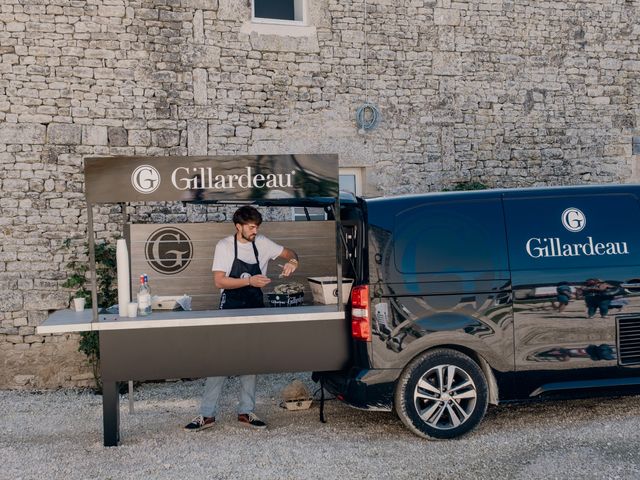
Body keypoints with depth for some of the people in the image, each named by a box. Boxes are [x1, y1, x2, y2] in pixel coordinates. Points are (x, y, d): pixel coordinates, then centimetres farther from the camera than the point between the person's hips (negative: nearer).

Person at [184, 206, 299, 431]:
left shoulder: (262, 243, 3)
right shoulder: (224, 246, -7)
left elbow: (289, 253, 12)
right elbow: (219, 281, -13)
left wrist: (292, 261, -12)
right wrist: (250, 281, -23)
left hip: (255, 311, 4)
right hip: (230, 310, -4)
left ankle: (246, 412, 19)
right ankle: (207, 414, 4)